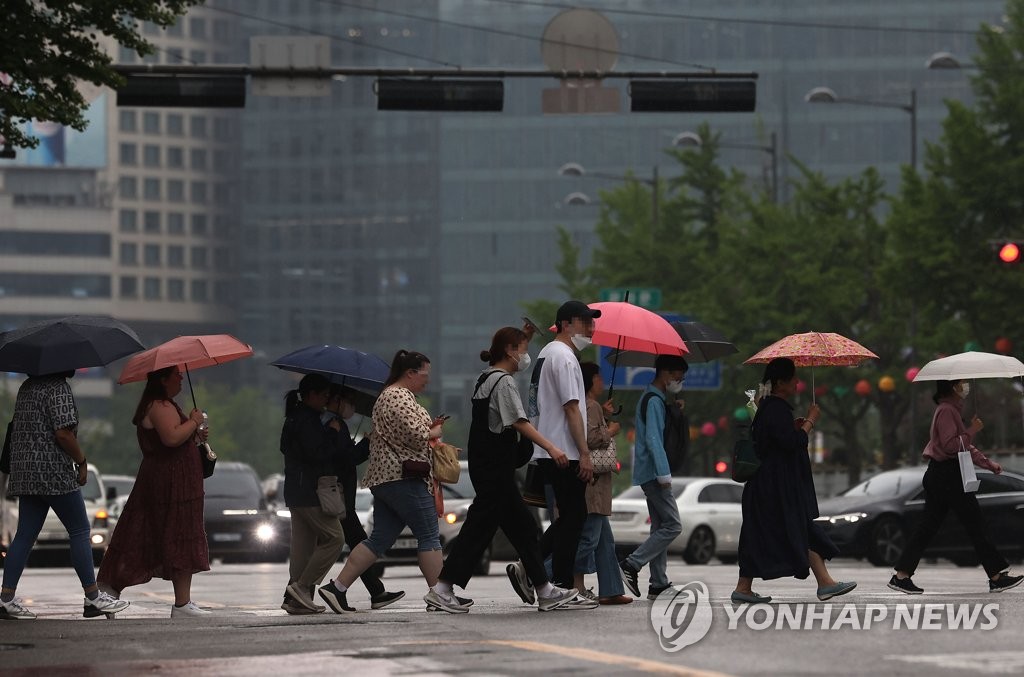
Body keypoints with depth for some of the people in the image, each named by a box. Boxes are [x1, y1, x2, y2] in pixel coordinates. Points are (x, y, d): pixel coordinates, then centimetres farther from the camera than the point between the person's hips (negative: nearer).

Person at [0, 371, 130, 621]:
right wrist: (82, 461, -8)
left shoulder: (26, 387, 15)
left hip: (24, 470, 8)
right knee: (80, 531, 0)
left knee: (26, 534, 7)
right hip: (54, 473, -8)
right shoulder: (58, 388, -13)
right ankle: (93, 597, 3)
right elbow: (63, 433, -20)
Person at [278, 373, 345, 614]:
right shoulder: (306, 420, -14)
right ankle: (302, 586, -11)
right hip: (309, 492, -11)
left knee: (303, 545, 9)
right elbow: (317, 454, -23)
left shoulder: (295, 418, 18)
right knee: (333, 538, -9)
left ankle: (295, 599, 7)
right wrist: (333, 433, -8)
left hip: (297, 492, 11)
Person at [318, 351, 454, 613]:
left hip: (383, 478, 10)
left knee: (379, 539, 7)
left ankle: (337, 588, 2)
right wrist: (434, 432, 0)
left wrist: (428, 428, 16)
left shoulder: (387, 395, 23)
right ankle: (437, 594, -4)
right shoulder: (401, 397, -12)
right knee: (429, 535, -4)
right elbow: (415, 435, -20)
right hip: (404, 477, -10)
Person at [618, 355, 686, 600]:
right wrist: (664, 473, -23)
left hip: (649, 475, 11)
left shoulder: (651, 398, 19)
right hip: (653, 472, -11)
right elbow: (653, 439, -20)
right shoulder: (654, 401, -12)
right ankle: (631, 565, -14)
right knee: (672, 526, -11)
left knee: (660, 528, 9)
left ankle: (659, 584, 8)